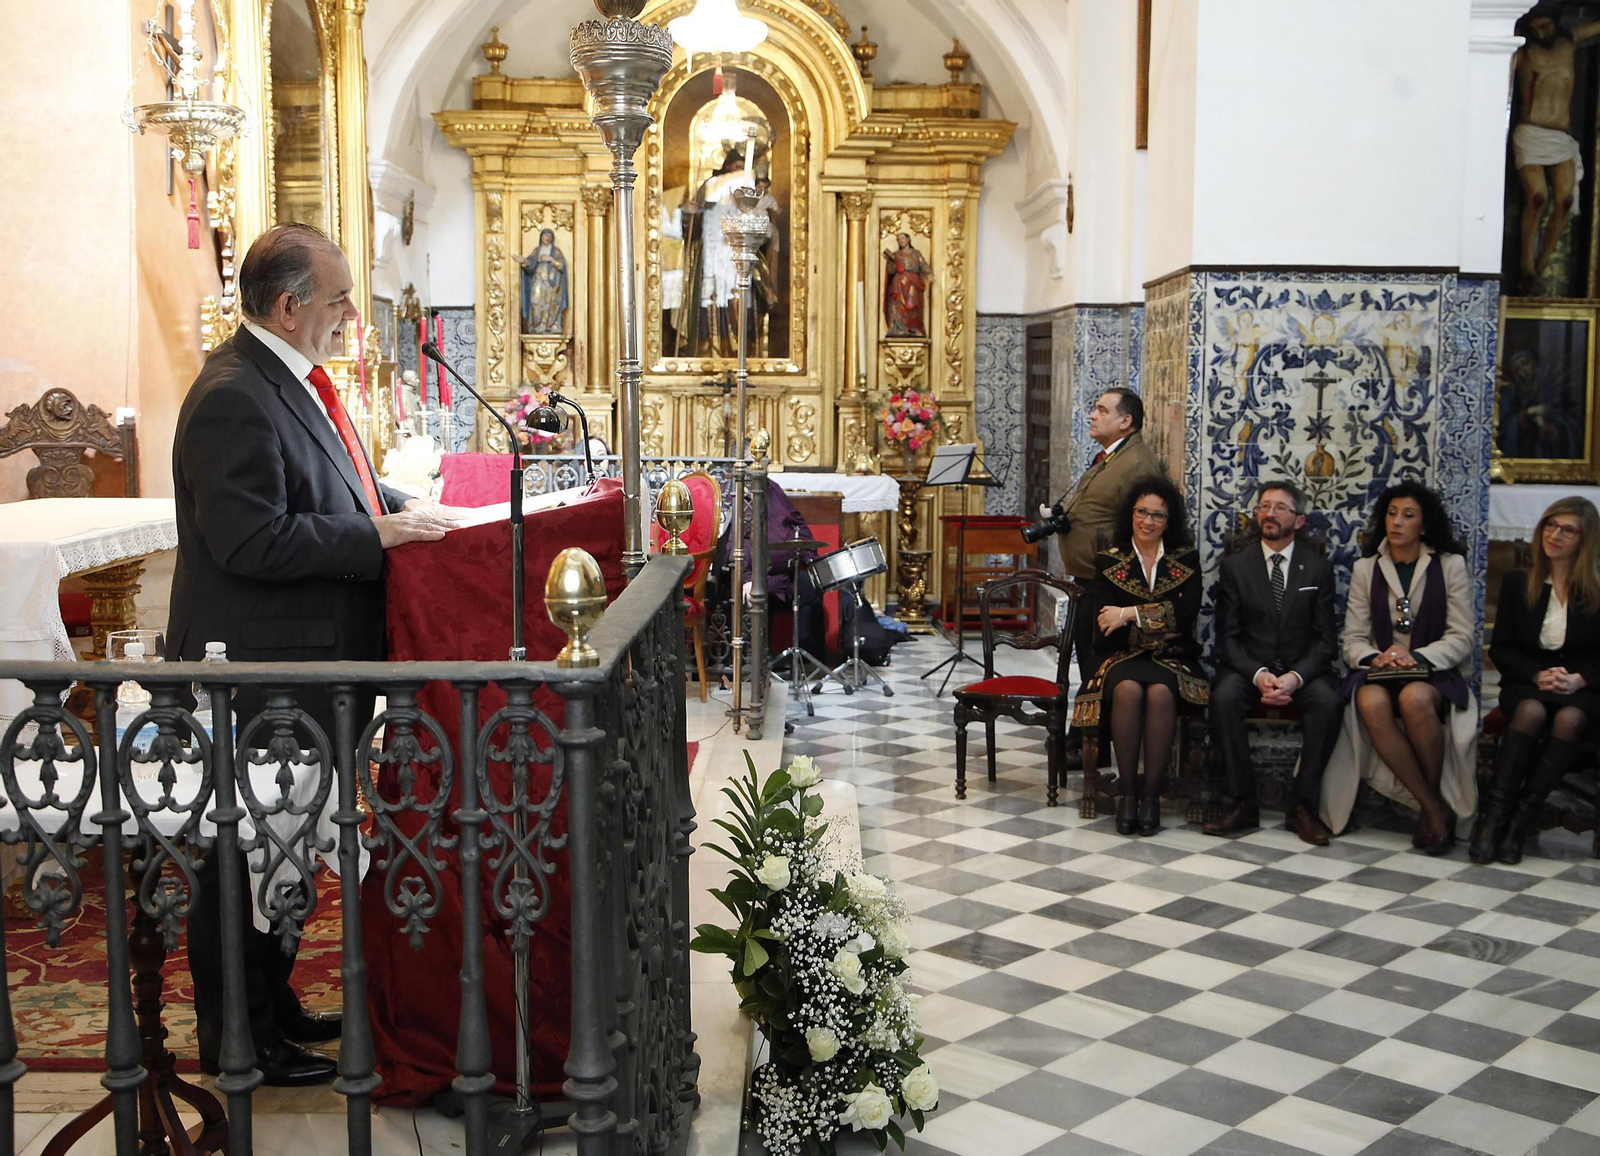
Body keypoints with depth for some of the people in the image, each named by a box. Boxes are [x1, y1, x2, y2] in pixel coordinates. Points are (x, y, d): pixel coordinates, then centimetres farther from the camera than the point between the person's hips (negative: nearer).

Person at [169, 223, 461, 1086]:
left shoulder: (293, 382, 13)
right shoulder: (234, 399, -20)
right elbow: (252, 539, -26)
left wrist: (408, 506, 11)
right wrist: (380, 535, -23)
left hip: (309, 658, 11)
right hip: (261, 668, -10)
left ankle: (271, 1004, 34)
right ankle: (236, 1039, 15)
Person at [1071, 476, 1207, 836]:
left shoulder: (1187, 559, 9)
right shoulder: (1108, 561, 7)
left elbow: (1186, 614, -7)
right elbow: (1104, 626, -3)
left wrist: (1131, 614, -12)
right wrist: (1158, 627, -9)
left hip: (1171, 658, 0)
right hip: (1122, 656, 0)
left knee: (1160, 693, -34)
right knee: (1128, 690, -35)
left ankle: (1151, 792, -23)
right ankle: (1126, 789, -22)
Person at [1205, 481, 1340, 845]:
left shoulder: (1318, 568, 5)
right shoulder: (1235, 565, 4)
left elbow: (1325, 638, 1)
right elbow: (1227, 636, 0)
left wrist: (1295, 677, -19)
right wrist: (1258, 675, -19)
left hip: (1302, 668, 0)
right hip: (1248, 665, 0)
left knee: (1328, 702, -32)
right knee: (1223, 698, -32)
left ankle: (1303, 806, -20)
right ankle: (1242, 803, -23)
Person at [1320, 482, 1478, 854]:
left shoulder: (1450, 565, 8)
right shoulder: (1366, 569, 13)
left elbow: (1462, 637, 1)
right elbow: (1353, 639, 8)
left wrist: (1417, 657, -16)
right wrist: (1374, 657, -16)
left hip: (1434, 672, -1)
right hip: (1380, 672, 2)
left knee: (1414, 698, -39)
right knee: (1371, 703, -36)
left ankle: (1434, 801, -18)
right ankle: (1433, 808, -26)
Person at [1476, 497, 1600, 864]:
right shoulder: (1517, 583, 10)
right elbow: (1501, 649, 7)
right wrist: (1537, 675, -11)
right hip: (1525, 683, 1)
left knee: (1569, 718, -35)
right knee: (1531, 711, -34)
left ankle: (1522, 818, -36)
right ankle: (1493, 813, -38)